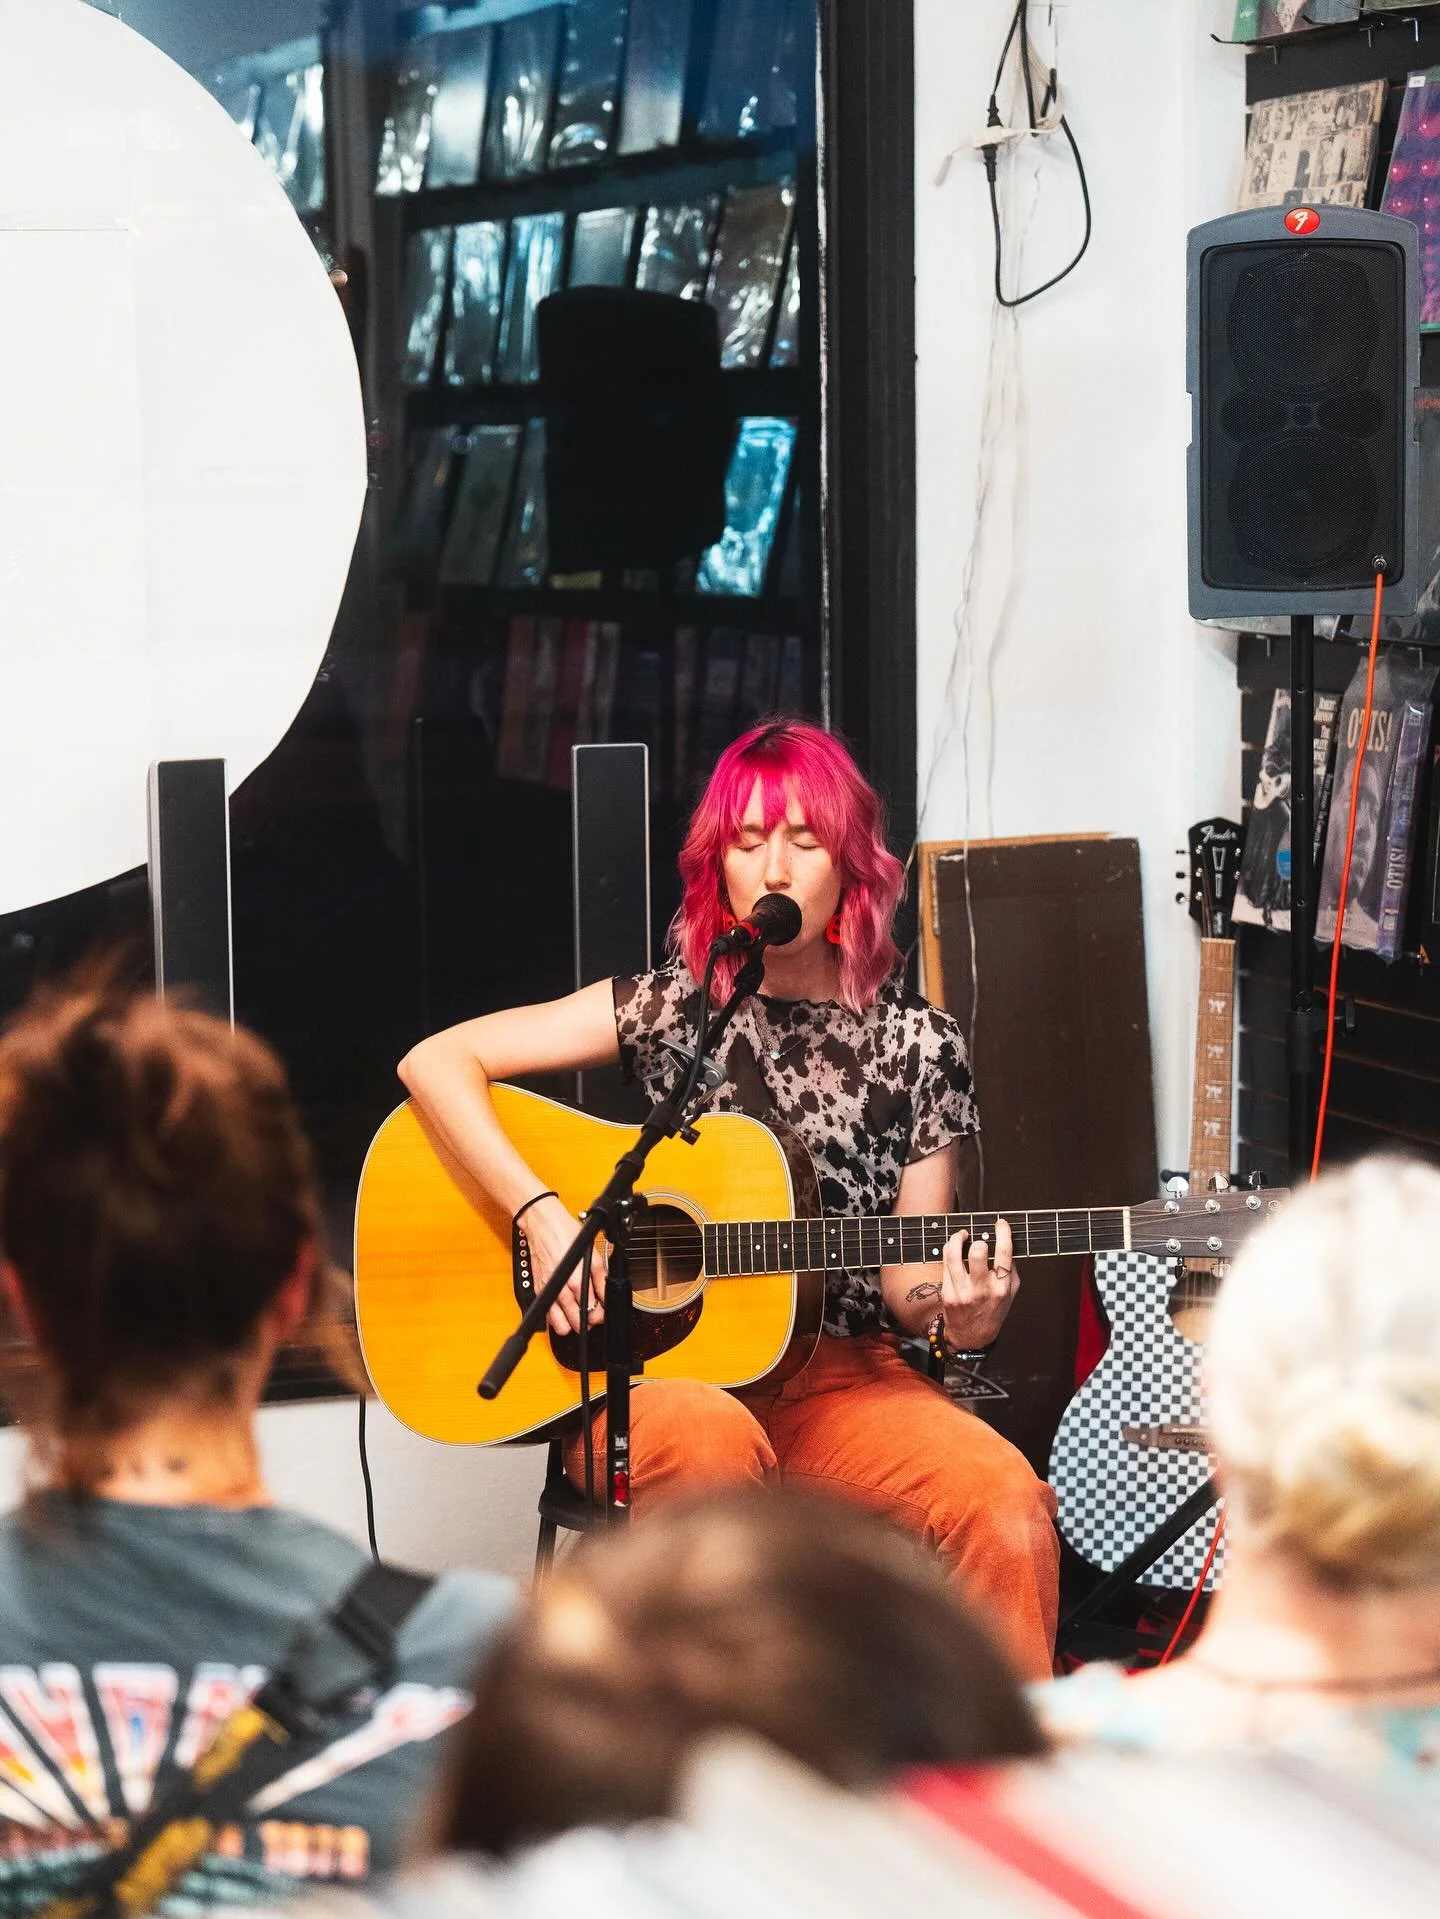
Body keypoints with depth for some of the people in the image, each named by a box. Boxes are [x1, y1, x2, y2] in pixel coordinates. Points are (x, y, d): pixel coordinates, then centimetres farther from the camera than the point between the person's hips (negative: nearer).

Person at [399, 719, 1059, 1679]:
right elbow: (435, 1060, -3)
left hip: (843, 1376, 2)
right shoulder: (672, 1008, 3)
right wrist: (545, 1218, -14)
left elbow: (903, 1278, 8)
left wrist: (957, 1305, -16)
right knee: (710, 1444, -39)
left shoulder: (919, 1046, 8)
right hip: (662, 1372, -2)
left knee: (1005, 1502, -28)